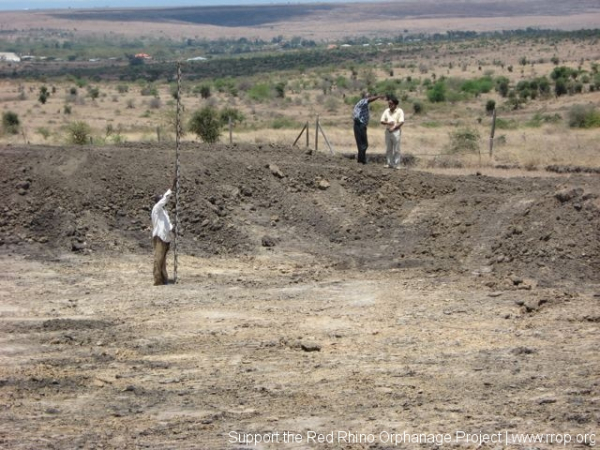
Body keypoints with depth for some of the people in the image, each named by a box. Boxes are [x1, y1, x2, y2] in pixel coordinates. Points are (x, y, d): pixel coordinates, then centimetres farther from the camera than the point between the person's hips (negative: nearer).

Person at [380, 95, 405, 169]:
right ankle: (390, 164, 14)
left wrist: (393, 128, -18)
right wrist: (388, 123, -12)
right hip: (388, 131, 5)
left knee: (396, 149, -3)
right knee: (388, 149, 7)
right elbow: (382, 121, 8)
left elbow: (401, 122, -12)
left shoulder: (399, 111, -4)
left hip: (396, 131, -5)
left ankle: (396, 164, 0)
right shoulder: (386, 111, 10)